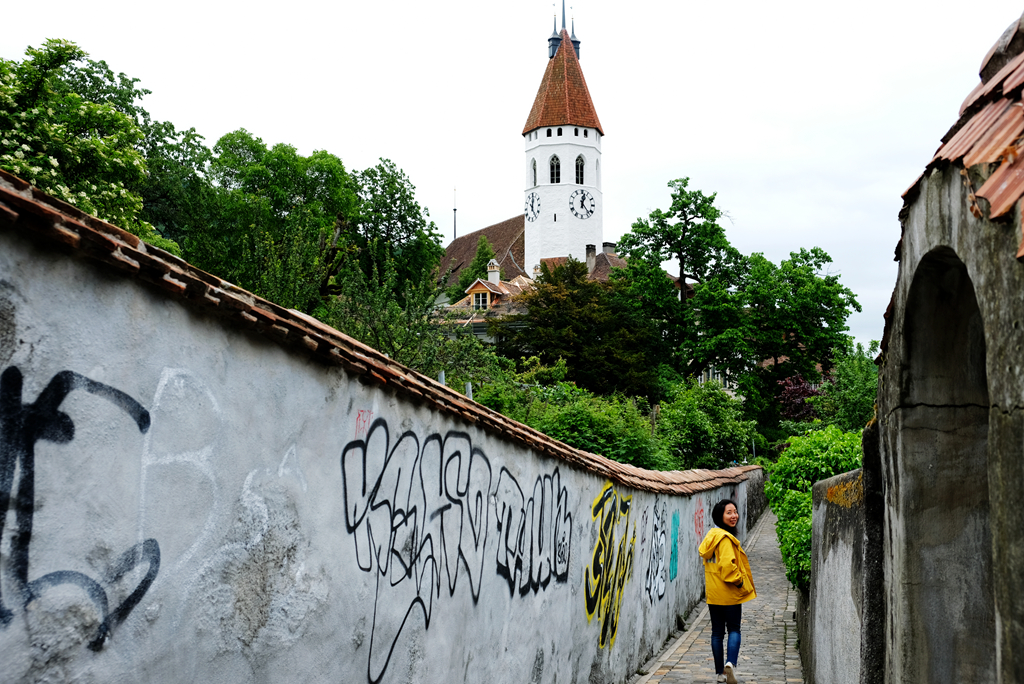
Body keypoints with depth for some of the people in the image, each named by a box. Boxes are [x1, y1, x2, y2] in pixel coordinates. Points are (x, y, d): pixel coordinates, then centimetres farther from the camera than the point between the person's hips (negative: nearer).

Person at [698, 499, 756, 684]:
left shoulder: (711, 535, 9)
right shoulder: (726, 538, -18)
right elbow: (728, 565, -26)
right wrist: (741, 583, -13)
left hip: (712, 593, 7)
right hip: (729, 593, -7)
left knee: (717, 632, 12)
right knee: (734, 629, 5)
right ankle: (730, 663, -14)